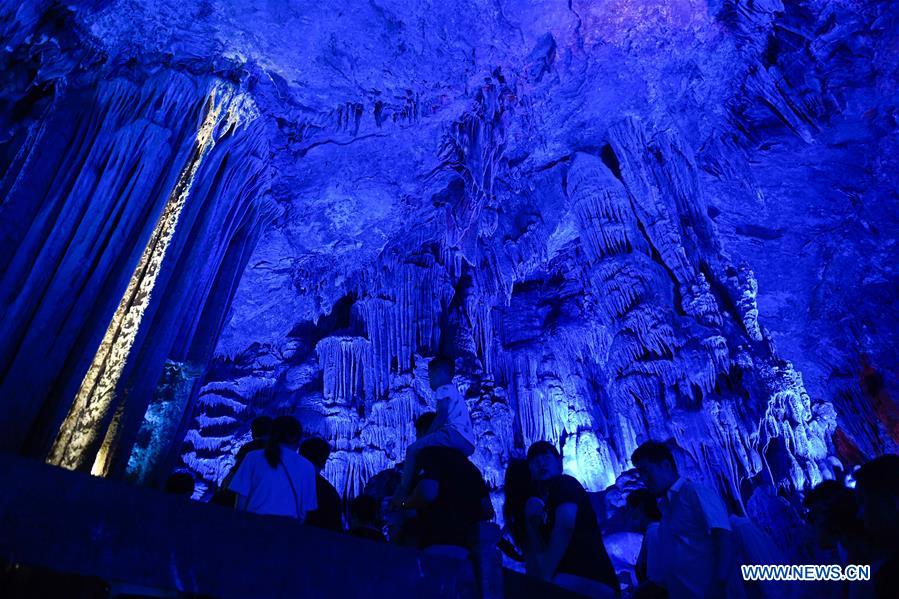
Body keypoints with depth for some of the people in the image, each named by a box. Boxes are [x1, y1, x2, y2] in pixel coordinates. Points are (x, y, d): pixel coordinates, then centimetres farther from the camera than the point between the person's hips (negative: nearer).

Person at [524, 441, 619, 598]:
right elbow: (541, 553, 9)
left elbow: (565, 527, -21)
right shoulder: (541, 499, 16)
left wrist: (545, 577, -23)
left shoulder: (566, 483, -5)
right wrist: (532, 521, -6)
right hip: (568, 580, 8)